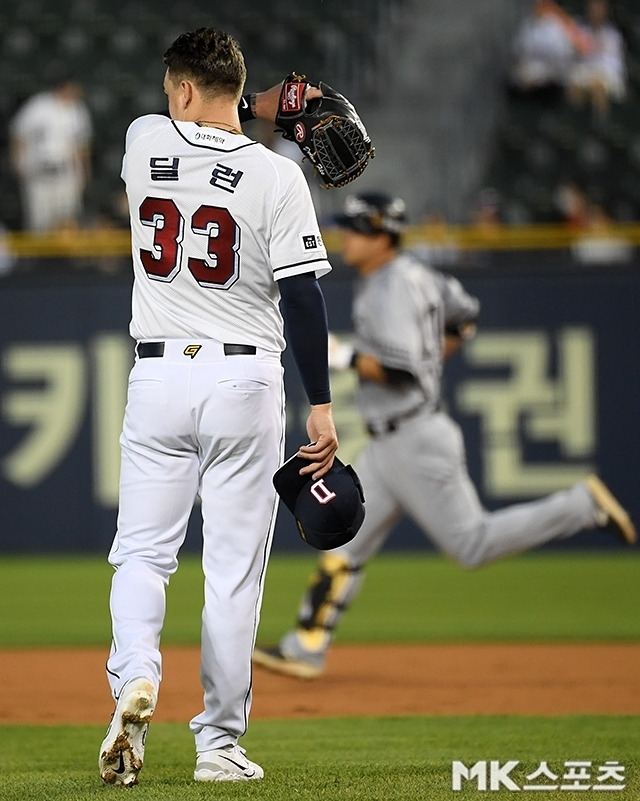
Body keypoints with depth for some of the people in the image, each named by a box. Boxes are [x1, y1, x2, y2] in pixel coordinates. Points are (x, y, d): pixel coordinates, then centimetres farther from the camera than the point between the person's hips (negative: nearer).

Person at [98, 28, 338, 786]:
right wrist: (320, 404, -5)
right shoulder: (277, 176, -8)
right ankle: (219, 744, 6)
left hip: (157, 376, 1)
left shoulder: (145, 144, 0)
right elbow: (301, 296, -10)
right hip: (244, 382, -1)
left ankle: (135, 675, -19)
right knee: (234, 568, 5)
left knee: (143, 552, 9)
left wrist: (275, 105, 23)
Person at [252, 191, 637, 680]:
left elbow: (400, 369, -27)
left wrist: (344, 356, -17)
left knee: (471, 543, -5)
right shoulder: (412, 274, 12)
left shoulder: (391, 289, -17)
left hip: (417, 440, -10)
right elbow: (465, 313, 27)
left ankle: (583, 506, 3)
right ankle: (306, 649, 7)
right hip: (388, 449, 10)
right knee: (345, 547, 6)